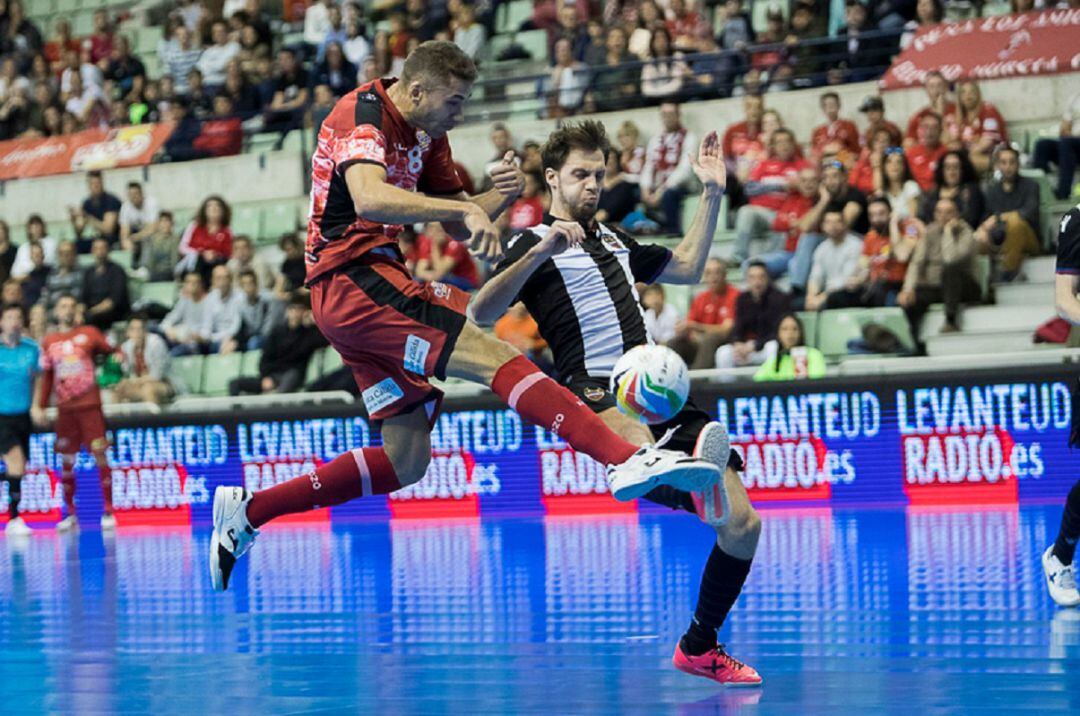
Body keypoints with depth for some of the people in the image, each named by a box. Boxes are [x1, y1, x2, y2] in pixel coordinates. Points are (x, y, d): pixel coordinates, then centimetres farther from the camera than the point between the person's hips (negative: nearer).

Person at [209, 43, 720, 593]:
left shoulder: (426, 136, 16)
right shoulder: (363, 114, -12)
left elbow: (459, 226, 21)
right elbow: (369, 198, -31)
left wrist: (498, 198, 0)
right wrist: (465, 209, -38)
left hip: (375, 282, 10)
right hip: (353, 278, -10)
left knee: (406, 460, 11)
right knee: (494, 357, -25)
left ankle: (247, 512, 18)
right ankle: (627, 459, -40)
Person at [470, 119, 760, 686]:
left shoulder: (613, 241, 27)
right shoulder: (534, 244, 5)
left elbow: (687, 267, 39)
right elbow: (481, 313, -11)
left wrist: (711, 194, 30)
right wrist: (540, 251, -23)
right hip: (595, 390, -6)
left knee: (742, 524, -2)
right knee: (638, 448, -43)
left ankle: (699, 647, 11)